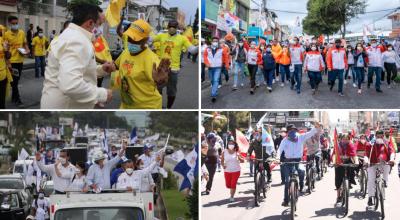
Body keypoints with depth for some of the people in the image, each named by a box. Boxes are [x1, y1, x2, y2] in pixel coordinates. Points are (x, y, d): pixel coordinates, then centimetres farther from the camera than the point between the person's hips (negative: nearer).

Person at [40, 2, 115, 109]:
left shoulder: (72, 35, 13)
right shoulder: (77, 41, -21)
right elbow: (71, 85, -35)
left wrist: (100, 69, 10)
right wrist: (102, 94, -24)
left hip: (66, 105, 10)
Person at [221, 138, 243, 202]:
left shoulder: (237, 152, -5)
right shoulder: (225, 152, -2)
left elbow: (242, 161, -5)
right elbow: (222, 160, 7)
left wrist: (239, 157, -25)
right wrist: (223, 165, -13)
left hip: (236, 171, -2)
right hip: (227, 171, 2)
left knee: (233, 184, -5)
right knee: (228, 185, 6)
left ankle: (232, 197, 11)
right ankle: (232, 191, 40)